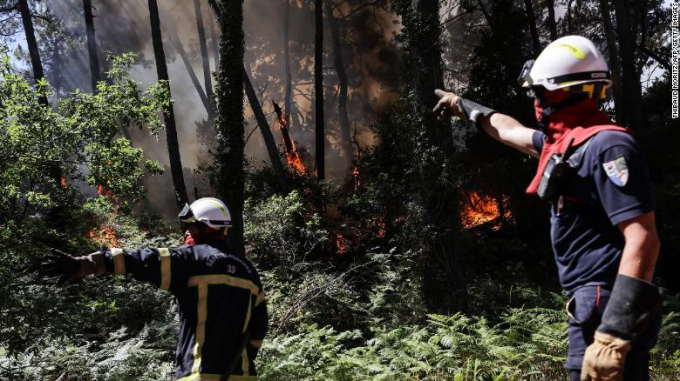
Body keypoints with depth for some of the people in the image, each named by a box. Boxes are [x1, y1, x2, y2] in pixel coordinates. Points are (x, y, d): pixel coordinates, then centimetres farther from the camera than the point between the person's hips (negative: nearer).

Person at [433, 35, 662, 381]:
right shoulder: (567, 141, 12)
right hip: (593, 303, 9)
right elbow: (510, 131, 32)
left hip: (608, 308, -9)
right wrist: (464, 107, 46)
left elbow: (643, 240, -23)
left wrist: (615, 334, -29)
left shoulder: (606, 146, -17)